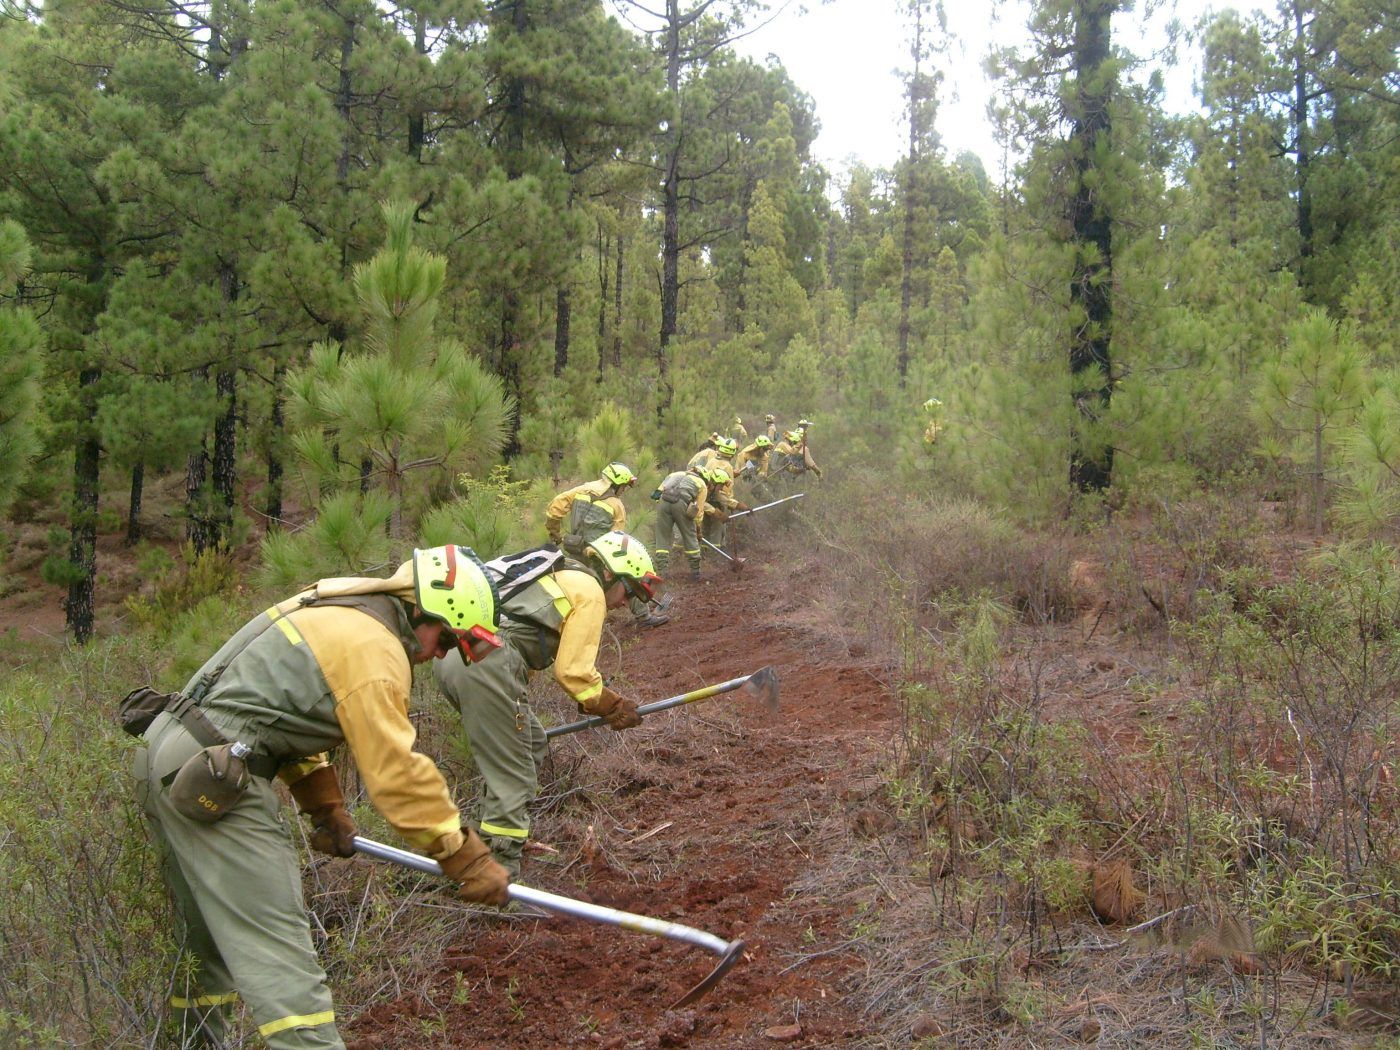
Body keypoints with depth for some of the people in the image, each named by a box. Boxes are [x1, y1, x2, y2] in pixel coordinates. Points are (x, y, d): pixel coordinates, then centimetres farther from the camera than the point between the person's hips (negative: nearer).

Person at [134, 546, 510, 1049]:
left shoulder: (334, 609, 15)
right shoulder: (372, 649, -15)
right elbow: (397, 773, -17)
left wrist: (325, 807, 21)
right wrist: (468, 860, -11)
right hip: (210, 779, -10)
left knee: (208, 925, 22)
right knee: (276, 945, -11)